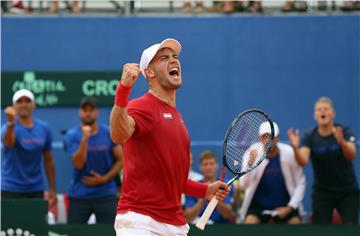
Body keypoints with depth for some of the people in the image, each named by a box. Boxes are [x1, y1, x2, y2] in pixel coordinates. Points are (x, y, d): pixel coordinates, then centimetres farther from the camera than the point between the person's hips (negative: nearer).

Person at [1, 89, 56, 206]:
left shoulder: (44, 128, 5)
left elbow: (48, 160, 13)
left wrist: (52, 189, 11)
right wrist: (11, 123, -54)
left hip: (36, 189, 4)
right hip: (11, 189, -4)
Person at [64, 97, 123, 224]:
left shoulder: (109, 133, 0)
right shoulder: (72, 135, -4)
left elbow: (121, 160, 5)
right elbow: (78, 164, -14)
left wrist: (104, 178, -7)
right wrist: (85, 139, -24)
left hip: (106, 194, 1)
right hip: (79, 195, 0)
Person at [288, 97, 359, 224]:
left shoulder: (345, 132, -10)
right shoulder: (309, 136, -7)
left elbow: (351, 156, -27)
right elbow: (303, 161, -22)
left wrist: (341, 142, -48)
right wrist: (295, 148, -43)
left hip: (347, 192, -1)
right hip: (322, 192, 1)